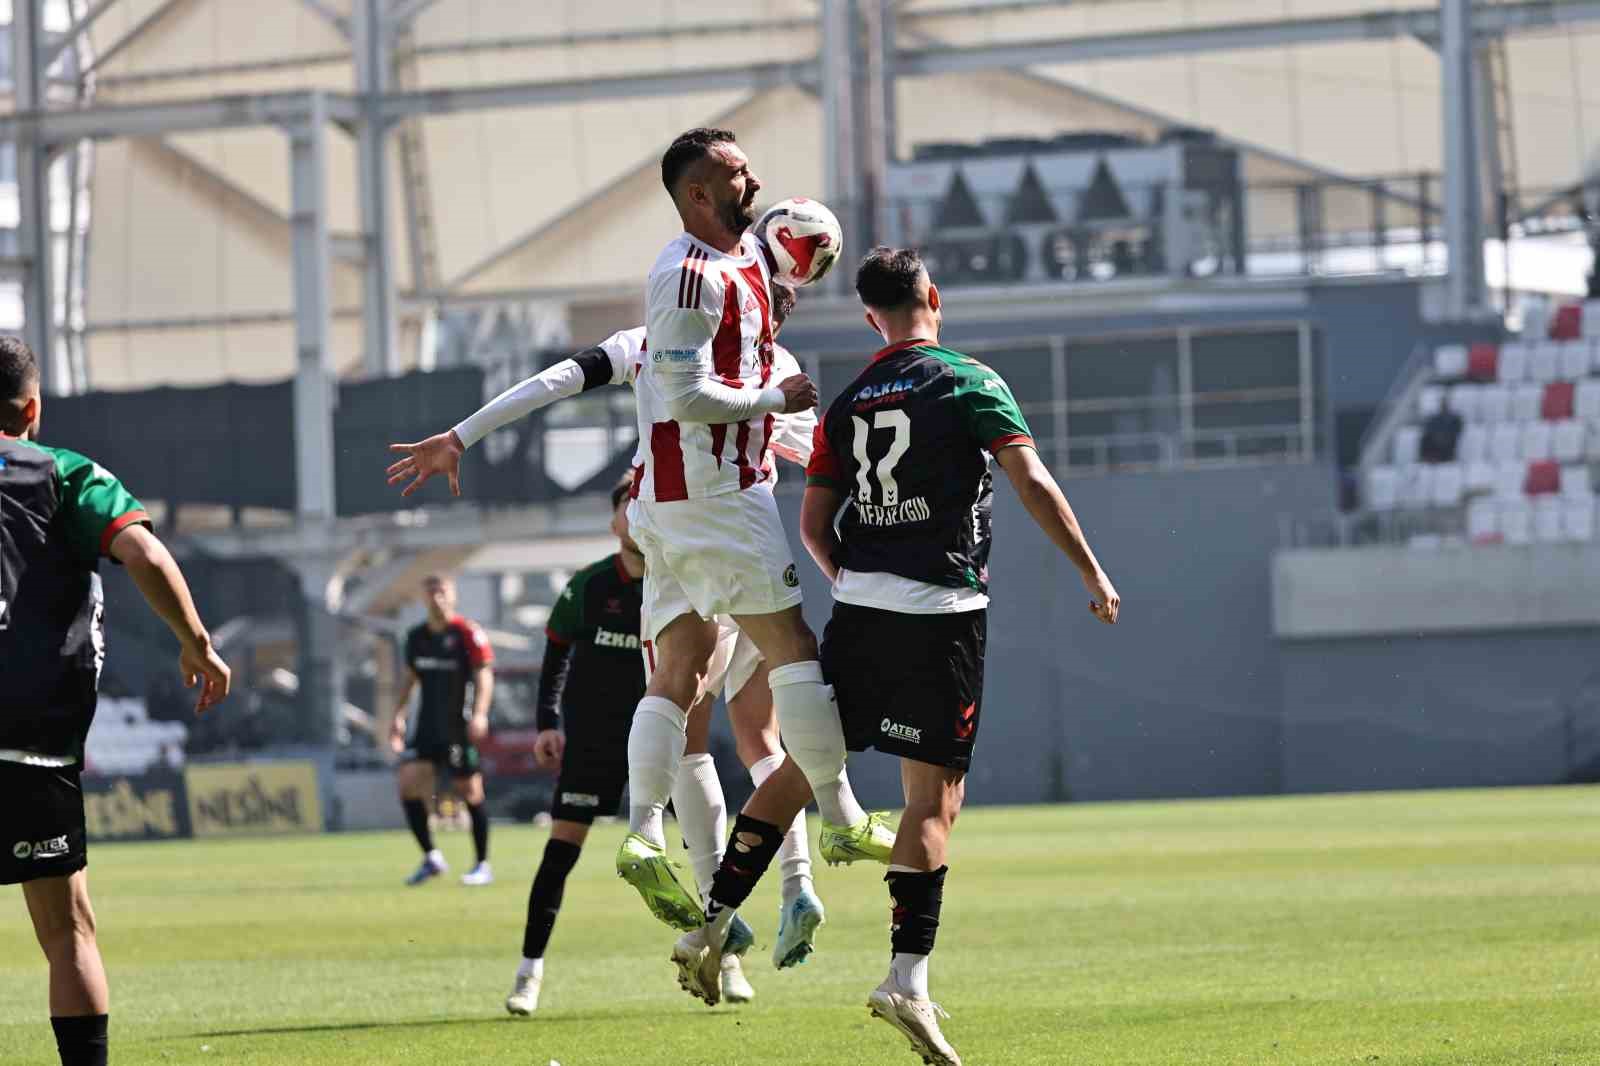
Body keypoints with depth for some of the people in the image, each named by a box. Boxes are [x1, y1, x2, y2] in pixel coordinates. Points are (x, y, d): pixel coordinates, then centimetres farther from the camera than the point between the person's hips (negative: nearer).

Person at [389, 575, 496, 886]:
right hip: (426, 726, 5)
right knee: (408, 783, -8)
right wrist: (399, 717, 14)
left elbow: (484, 674, -11)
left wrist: (479, 714, -22)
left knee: (470, 791, -1)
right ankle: (431, 858, 4)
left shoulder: (468, 633, -7)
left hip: (459, 727, -5)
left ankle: (483, 865, 11)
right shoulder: (416, 637, 11)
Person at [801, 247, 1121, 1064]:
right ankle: (908, 975, -14)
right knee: (934, 797, -4)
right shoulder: (968, 384, -3)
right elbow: (1032, 483, -11)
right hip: (942, 612, -4)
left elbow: (813, 522, 11)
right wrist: (1092, 574, -6)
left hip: (859, 607, 4)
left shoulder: (848, 402, 11)